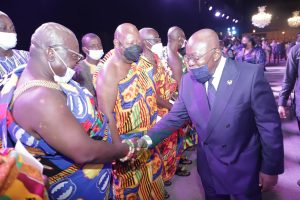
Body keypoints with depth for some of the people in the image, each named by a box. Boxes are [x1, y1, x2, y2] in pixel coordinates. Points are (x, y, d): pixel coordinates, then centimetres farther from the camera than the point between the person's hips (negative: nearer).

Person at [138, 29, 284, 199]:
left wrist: (271, 168, -8)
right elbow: (175, 117, -2)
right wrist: (148, 139, -15)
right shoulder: (188, 80, -8)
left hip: (244, 168, -3)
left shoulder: (250, 74, -20)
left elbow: (269, 125, -14)